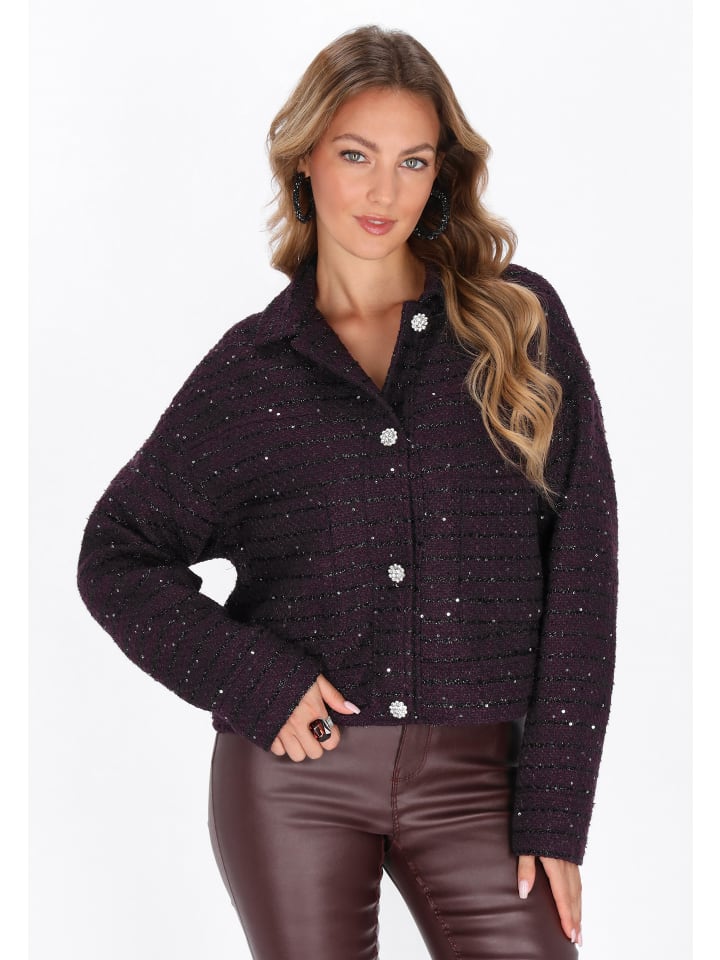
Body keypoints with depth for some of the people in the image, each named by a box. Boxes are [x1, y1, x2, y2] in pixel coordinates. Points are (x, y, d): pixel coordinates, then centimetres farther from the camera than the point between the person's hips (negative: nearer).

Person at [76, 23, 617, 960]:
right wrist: (253, 682, -8)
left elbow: (579, 560, -1)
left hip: (473, 776, 0)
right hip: (295, 773, 1)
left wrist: (555, 812, -5)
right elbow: (117, 558, 8)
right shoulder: (253, 364, 4)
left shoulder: (518, 321, 2)